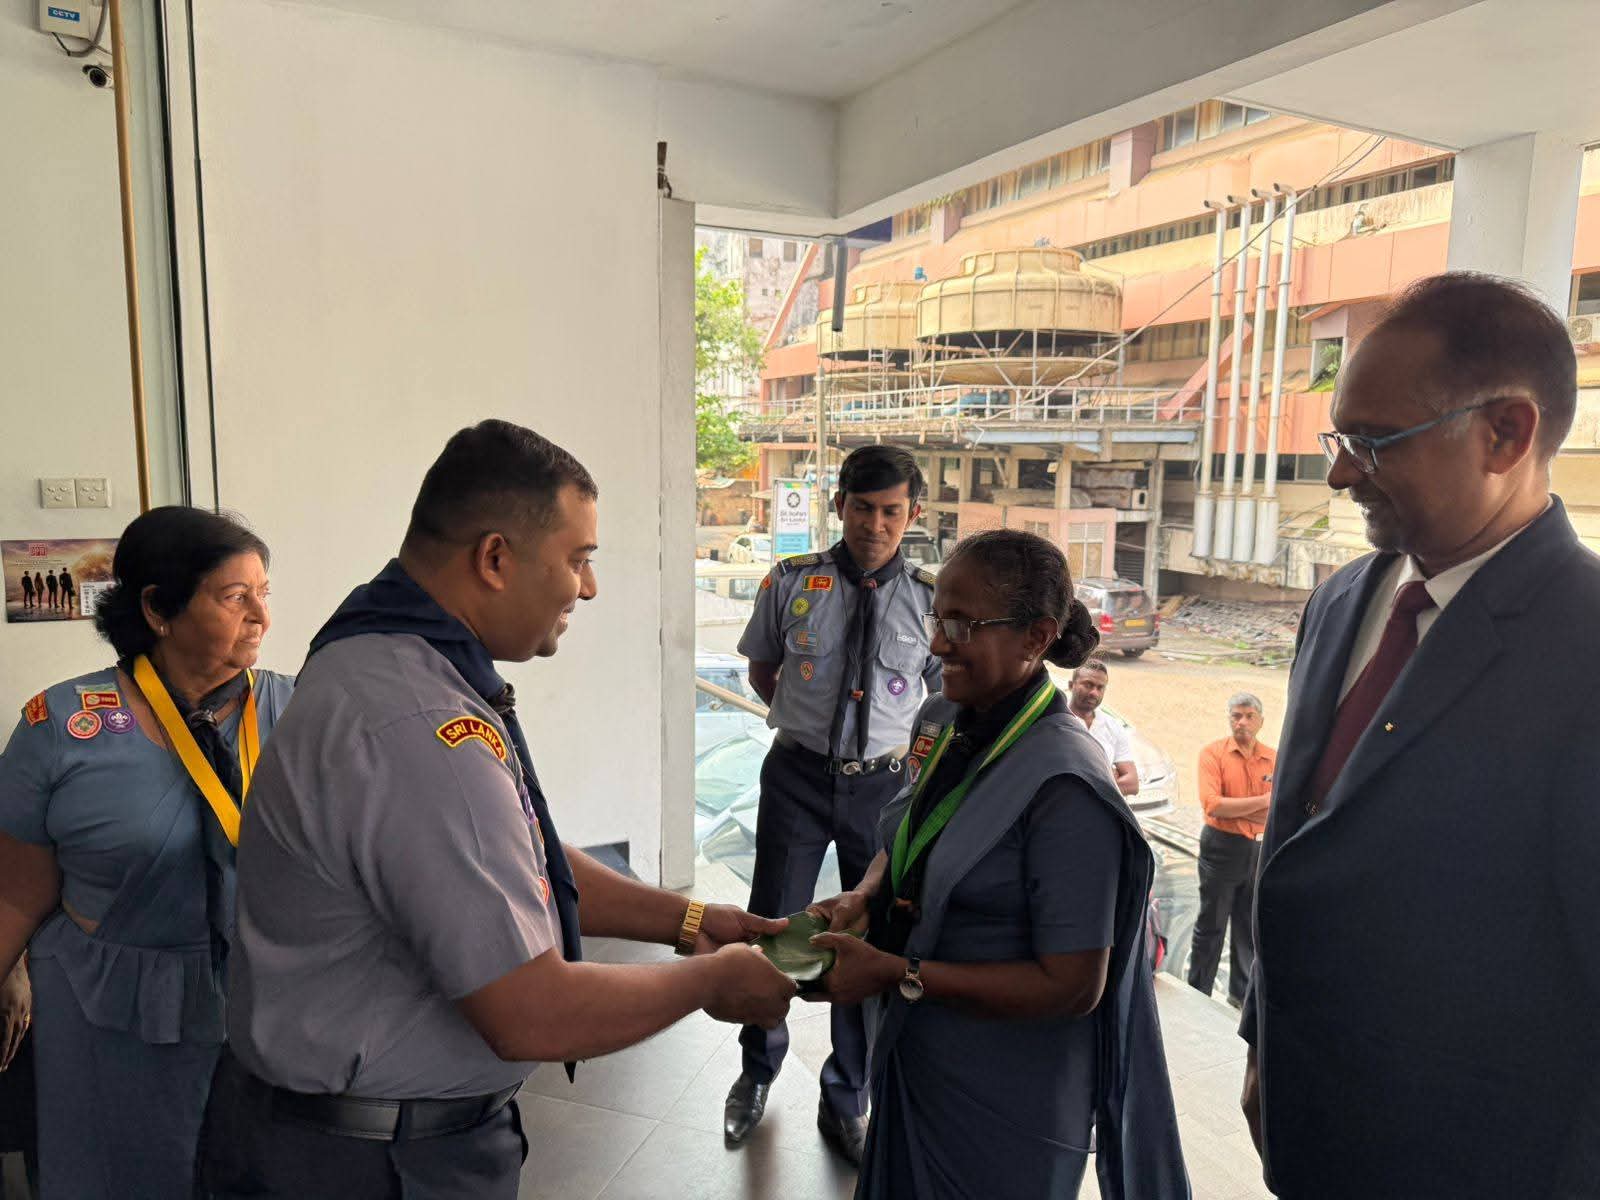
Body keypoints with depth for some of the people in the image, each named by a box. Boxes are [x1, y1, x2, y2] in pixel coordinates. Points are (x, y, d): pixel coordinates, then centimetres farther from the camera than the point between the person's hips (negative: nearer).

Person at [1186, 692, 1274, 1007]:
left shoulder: (1275, 759, 2)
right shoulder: (1213, 753, -8)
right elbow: (1212, 805, -19)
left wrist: (1233, 808, -16)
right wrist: (1262, 801, -17)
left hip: (1260, 850, 3)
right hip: (1221, 847, -3)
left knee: (1250, 928, 15)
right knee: (1211, 925, 6)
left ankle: (1242, 993, 30)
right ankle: (1198, 994, 17)